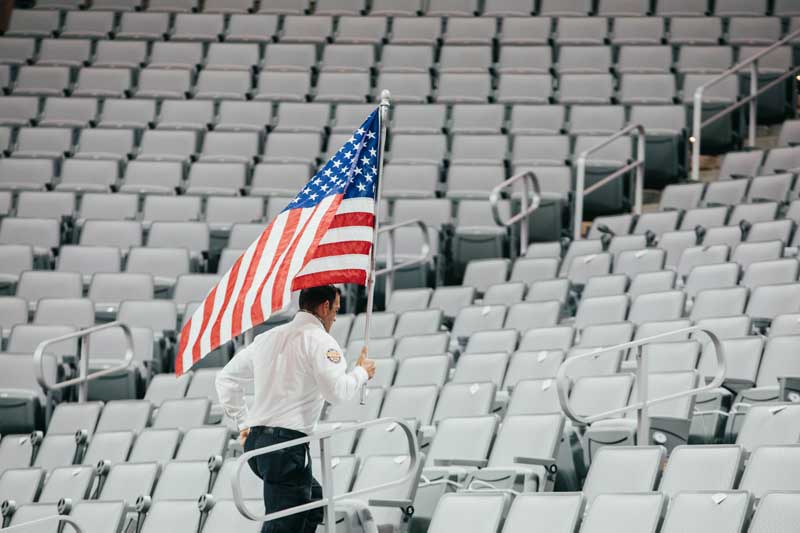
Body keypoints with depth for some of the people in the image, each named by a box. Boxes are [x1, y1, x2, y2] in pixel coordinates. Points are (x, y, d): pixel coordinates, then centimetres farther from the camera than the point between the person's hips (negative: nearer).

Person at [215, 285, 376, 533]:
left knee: (315, 501, 24)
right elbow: (337, 391, -16)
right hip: (287, 443, -9)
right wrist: (361, 373, 3)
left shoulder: (268, 338, 17)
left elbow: (226, 378, 22)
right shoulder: (319, 340, -6)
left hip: (255, 439, 9)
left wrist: (243, 423, 25)